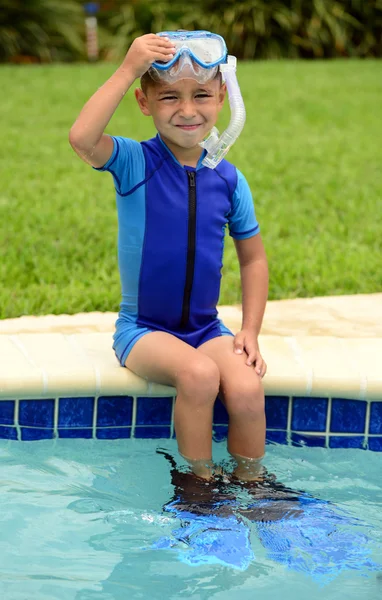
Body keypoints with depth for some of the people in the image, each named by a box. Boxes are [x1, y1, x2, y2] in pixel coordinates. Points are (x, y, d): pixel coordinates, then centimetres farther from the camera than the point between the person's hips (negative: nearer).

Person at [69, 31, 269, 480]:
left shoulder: (229, 180, 0)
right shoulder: (134, 163, -9)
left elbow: (253, 258, 12)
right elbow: (82, 139, -32)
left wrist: (251, 331, 2)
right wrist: (128, 69, -30)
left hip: (206, 329, 3)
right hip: (143, 329, -3)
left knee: (246, 389, -25)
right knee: (199, 375, -31)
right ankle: (200, 484, -9)